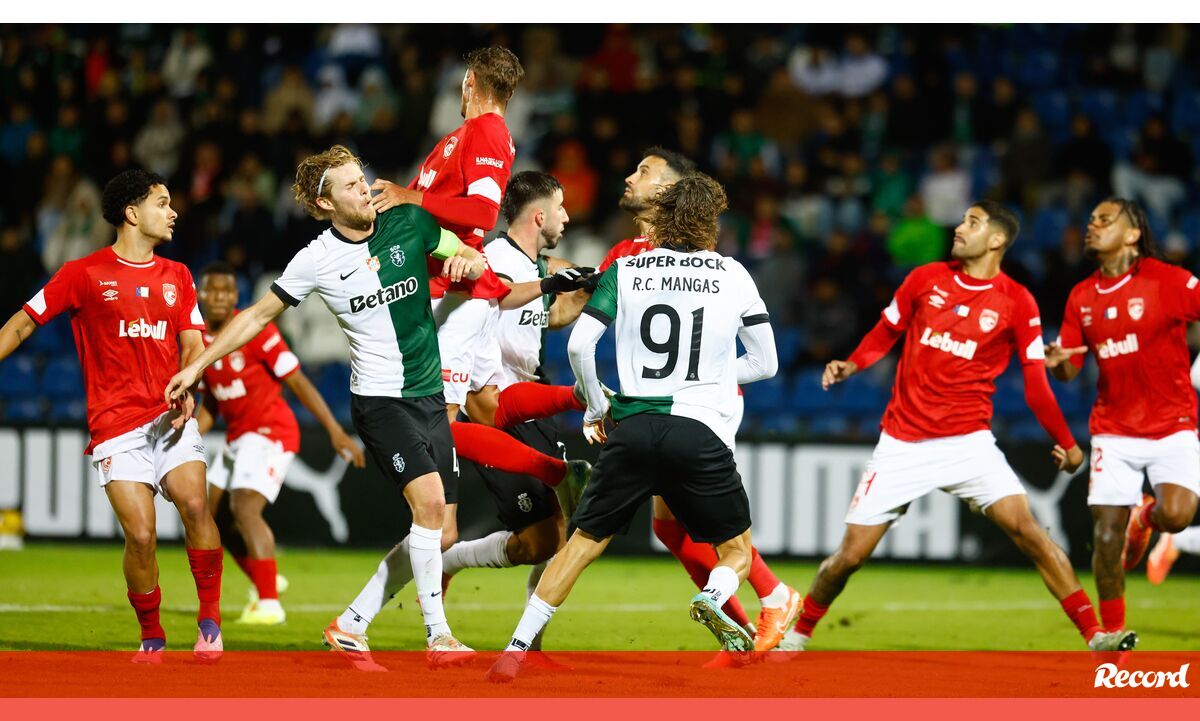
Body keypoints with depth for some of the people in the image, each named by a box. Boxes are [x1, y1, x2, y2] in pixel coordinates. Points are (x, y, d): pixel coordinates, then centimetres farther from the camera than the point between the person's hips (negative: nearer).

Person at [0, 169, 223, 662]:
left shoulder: (177, 276, 15)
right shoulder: (86, 274, 3)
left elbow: (193, 344, 11)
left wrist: (187, 388, -9)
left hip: (170, 417, 3)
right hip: (116, 425, -3)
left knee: (194, 505, -22)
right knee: (140, 535, -13)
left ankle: (210, 620, -9)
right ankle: (151, 636, 8)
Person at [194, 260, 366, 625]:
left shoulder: (256, 330, -15)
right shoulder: (199, 341, 6)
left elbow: (298, 382, -14)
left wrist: (336, 431, -17)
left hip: (269, 433, -8)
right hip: (237, 437, 8)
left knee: (245, 509, -24)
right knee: (215, 514, 14)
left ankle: (269, 604, -26)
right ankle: (262, 583, 34)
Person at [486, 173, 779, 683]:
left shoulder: (625, 271, 8)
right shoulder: (733, 275, 8)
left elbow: (579, 344, 0)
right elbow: (765, 363, 13)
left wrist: (596, 407, 14)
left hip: (633, 428, 1)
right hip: (701, 431, -1)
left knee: (583, 542, 12)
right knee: (736, 552, 12)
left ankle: (516, 650, 4)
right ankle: (713, 599, -23)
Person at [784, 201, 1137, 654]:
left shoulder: (1017, 302, -2)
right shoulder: (925, 280, 4)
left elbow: (1035, 382, 4)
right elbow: (886, 333, 16)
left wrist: (1066, 444, 3)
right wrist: (849, 366, -2)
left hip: (968, 442, -2)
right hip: (902, 443, 2)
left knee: (1025, 527, -19)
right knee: (850, 555, 0)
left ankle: (1096, 637, -17)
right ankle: (797, 637, 24)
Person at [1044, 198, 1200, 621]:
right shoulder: (1081, 297, 7)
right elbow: (1068, 370, 9)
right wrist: (1056, 362, -13)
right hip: (1113, 431, 3)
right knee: (1106, 535, -4)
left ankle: (1146, 517, 14)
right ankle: (1112, 634, 14)